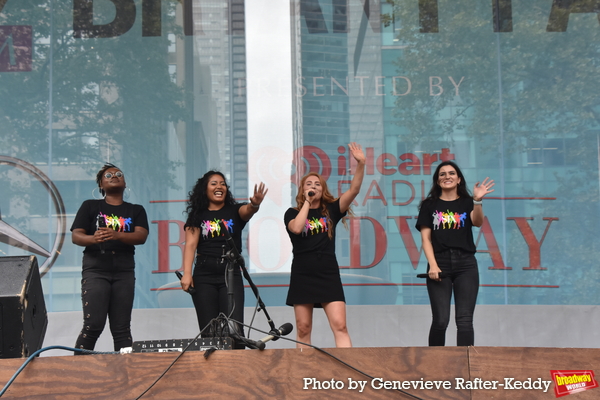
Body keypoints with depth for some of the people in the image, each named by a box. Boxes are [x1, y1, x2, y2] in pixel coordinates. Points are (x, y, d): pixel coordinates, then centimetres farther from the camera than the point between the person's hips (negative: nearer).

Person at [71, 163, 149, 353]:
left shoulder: (136, 210, 15)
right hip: (95, 269, -2)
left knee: (122, 328, 0)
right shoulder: (90, 206, 11)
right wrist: (93, 239, -21)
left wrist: (116, 235, -21)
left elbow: (141, 236, -2)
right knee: (93, 324, -13)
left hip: (124, 271, 2)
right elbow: (76, 236, 2)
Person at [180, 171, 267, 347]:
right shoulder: (197, 215, 10)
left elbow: (247, 211, -15)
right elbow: (190, 244, -1)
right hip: (204, 277, 1)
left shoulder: (235, 211, 8)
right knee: (208, 332, 1)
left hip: (231, 275, -1)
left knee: (235, 330, -11)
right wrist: (187, 273, -15)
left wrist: (255, 205, -40)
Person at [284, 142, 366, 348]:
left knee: (340, 326, -10)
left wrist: (361, 164, -15)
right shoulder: (292, 213, 8)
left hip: (329, 276, 1)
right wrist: (307, 202, -5)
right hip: (302, 277, 0)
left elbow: (354, 190, -2)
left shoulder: (330, 210, 10)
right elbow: (297, 228, -15)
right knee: (303, 329, 3)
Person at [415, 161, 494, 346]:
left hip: (466, 264, 0)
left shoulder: (467, 202, 11)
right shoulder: (429, 205, 10)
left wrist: (477, 201, -28)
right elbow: (426, 238, 3)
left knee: (464, 320, -5)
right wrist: (432, 264, -10)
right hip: (440, 264, 0)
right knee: (440, 320, -3)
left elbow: (478, 222, -10)